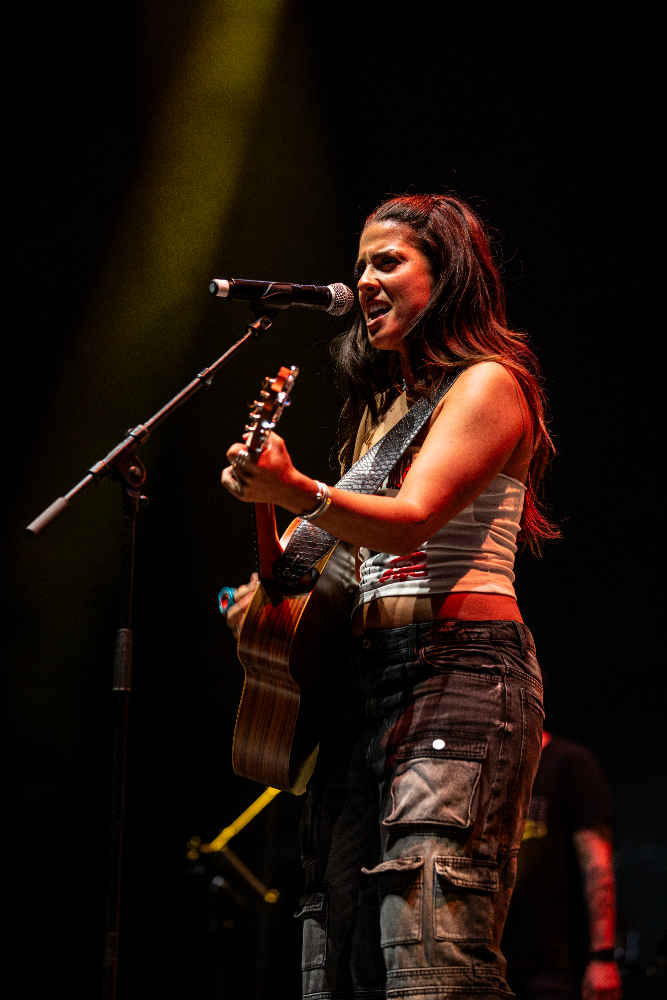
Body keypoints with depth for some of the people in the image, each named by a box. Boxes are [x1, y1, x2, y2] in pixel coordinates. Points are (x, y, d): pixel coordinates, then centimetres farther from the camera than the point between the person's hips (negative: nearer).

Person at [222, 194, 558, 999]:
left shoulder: (487, 383, 0)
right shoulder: (383, 405, 26)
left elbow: (412, 520, -17)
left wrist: (296, 491, -32)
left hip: (455, 668, -9)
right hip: (360, 676, 9)